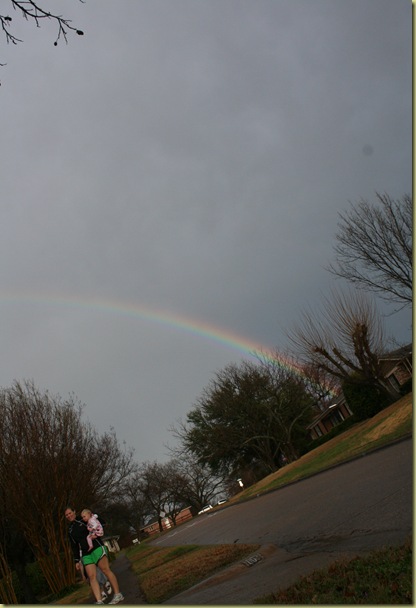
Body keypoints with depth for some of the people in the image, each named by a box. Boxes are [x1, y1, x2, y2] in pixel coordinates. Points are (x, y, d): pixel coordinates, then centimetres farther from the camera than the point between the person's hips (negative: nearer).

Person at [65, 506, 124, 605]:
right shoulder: (70, 530, 17)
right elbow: (74, 546, 20)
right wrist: (76, 561, 15)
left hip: (97, 547, -4)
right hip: (85, 554, 4)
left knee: (105, 570, -11)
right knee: (91, 577, -9)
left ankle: (118, 594, -8)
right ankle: (99, 601, -16)